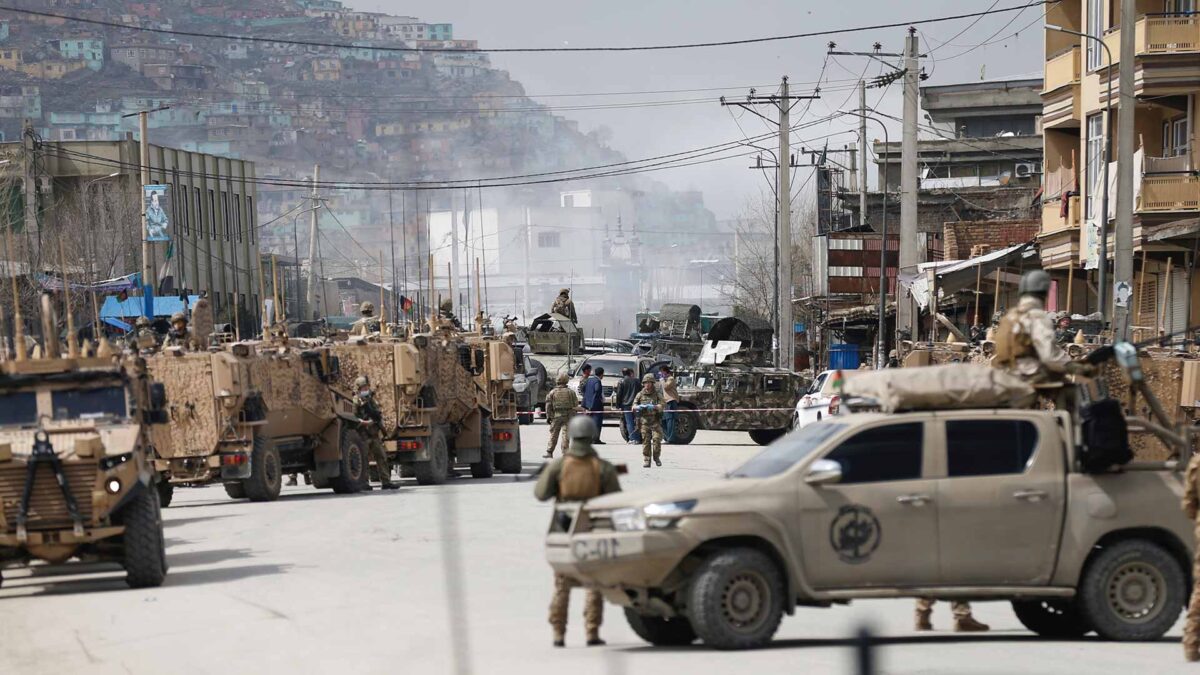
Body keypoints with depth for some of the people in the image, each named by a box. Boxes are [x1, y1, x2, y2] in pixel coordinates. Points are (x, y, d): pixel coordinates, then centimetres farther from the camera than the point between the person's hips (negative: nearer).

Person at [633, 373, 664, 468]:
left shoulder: (657, 394, 5)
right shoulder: (640, 395, 10)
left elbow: (661, 406, -7)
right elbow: (634, 406, 5)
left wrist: (654, 407, -26)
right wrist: (638, 407, -18)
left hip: (655, 421, -1)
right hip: (644, 421, 1)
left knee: (657, 439, -10)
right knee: (646, 441, -2)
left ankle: (656, 457, 7)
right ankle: (646, 459, 2)